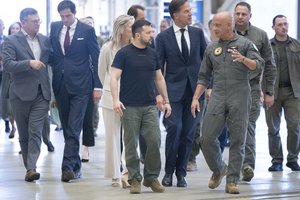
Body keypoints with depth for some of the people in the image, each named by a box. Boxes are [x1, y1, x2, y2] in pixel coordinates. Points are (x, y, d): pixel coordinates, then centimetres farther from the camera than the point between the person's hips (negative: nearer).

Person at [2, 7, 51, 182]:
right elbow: (7, 64, -13)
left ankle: (31, 168, -15)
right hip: (21, 94, -2)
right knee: (24, 134, 7)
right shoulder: (12, 41, -3)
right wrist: (29, 63, -24)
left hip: (41, 93, 2)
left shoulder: (45, 40, 10)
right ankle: (30, 167, 19)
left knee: (35, 131, -10)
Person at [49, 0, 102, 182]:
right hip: (60, 84, 4)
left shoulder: (87, 30, -2)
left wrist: (97, 86, -5)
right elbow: (51, 52, 16)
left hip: (80, 85, -4)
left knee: (74, 127, -10)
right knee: (67, 128, 9)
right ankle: (76, 165, 20)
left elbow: (96, 59, -1)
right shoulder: (54, 27, 8)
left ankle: (68, 166, -12)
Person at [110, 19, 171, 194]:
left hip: (150, 106, 4)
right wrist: (116, 100, -19)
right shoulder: (124, 53, -3)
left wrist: (166, 101, 14)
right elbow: (115, 77, -8)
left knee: (155, 141, -3)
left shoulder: (153, 54, 11)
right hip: (130, 107, -4)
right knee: (131, 144, 1)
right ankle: (135, 179, 11)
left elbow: (159, 78, 17)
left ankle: (152, 177, 11)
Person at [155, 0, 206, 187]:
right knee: (174, 128, -16)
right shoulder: (163, 37, 0)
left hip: (194, 89, 3)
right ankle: (169, 171, 0)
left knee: (188, 133, 4)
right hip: (174, 89, -3)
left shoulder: (198, 33, 7)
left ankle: (181, 173, 15)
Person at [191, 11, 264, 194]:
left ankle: (232, 181, 7)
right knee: (207, 138, -4)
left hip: (240, 98, -3)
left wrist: (243, 59, -27)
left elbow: (258, 65, -9)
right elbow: (204, 76, 18)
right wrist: (196, 98, 10)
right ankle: (218, 169, 21)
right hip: (217, 97, 3)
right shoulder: (211, 48, 15)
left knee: (238, 141, -1)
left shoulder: (244, 44, 4)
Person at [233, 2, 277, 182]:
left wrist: (269, 92, 5)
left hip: (251, 87, -1)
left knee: (248, 125, -11)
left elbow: (269, 66, 9)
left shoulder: (261, 35, 6)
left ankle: (248, 165, -13)